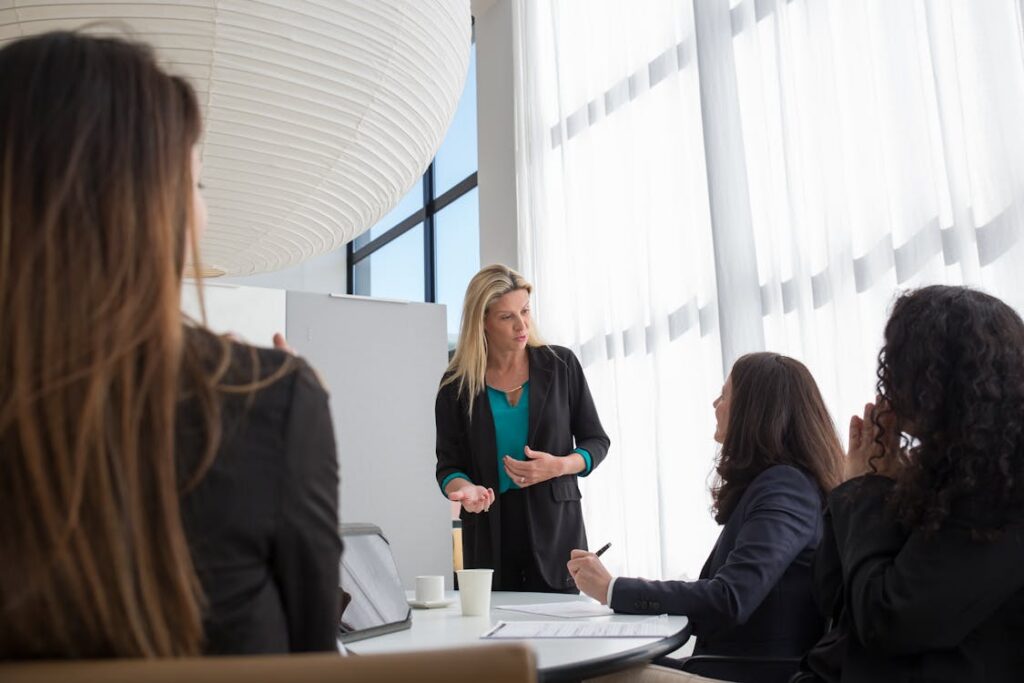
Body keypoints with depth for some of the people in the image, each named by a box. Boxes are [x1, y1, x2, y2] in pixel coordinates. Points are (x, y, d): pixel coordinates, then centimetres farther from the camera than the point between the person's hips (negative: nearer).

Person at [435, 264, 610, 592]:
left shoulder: (561, 365, 2)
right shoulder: (457, 384, 2)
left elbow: (596, 442, 7)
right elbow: (448, 464, 4)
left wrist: (559, 466, -12)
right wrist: (466, 488, -18)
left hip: (554, 526, 0)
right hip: (489, 531, 1)